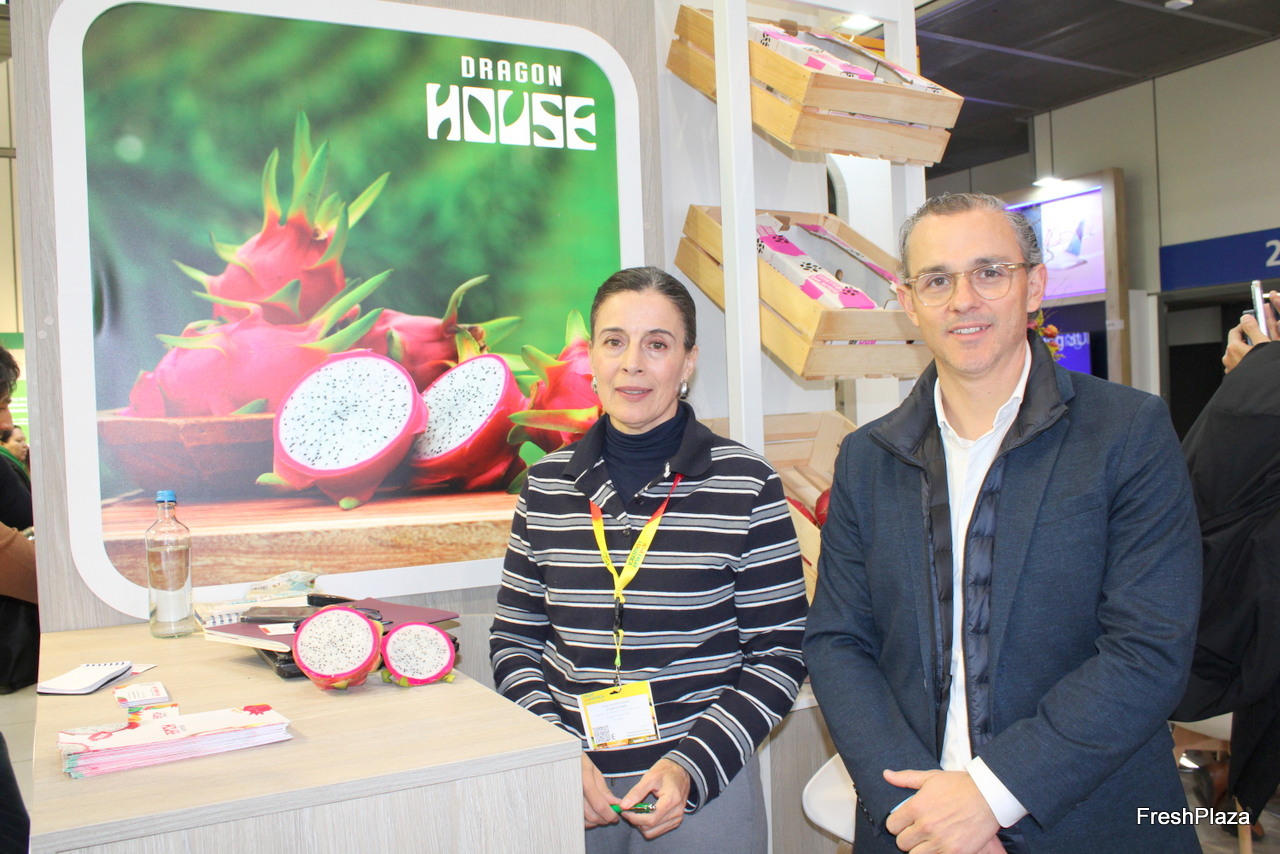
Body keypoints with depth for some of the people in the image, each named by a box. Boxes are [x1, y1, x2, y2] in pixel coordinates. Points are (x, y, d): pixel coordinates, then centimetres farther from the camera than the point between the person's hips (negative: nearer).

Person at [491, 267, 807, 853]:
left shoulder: (746, 485, -9)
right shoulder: (546, 485, -1)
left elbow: (779, 653, -4)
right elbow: (514, 639, 6)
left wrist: (692, 766, -13)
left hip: (703, 795, -2)